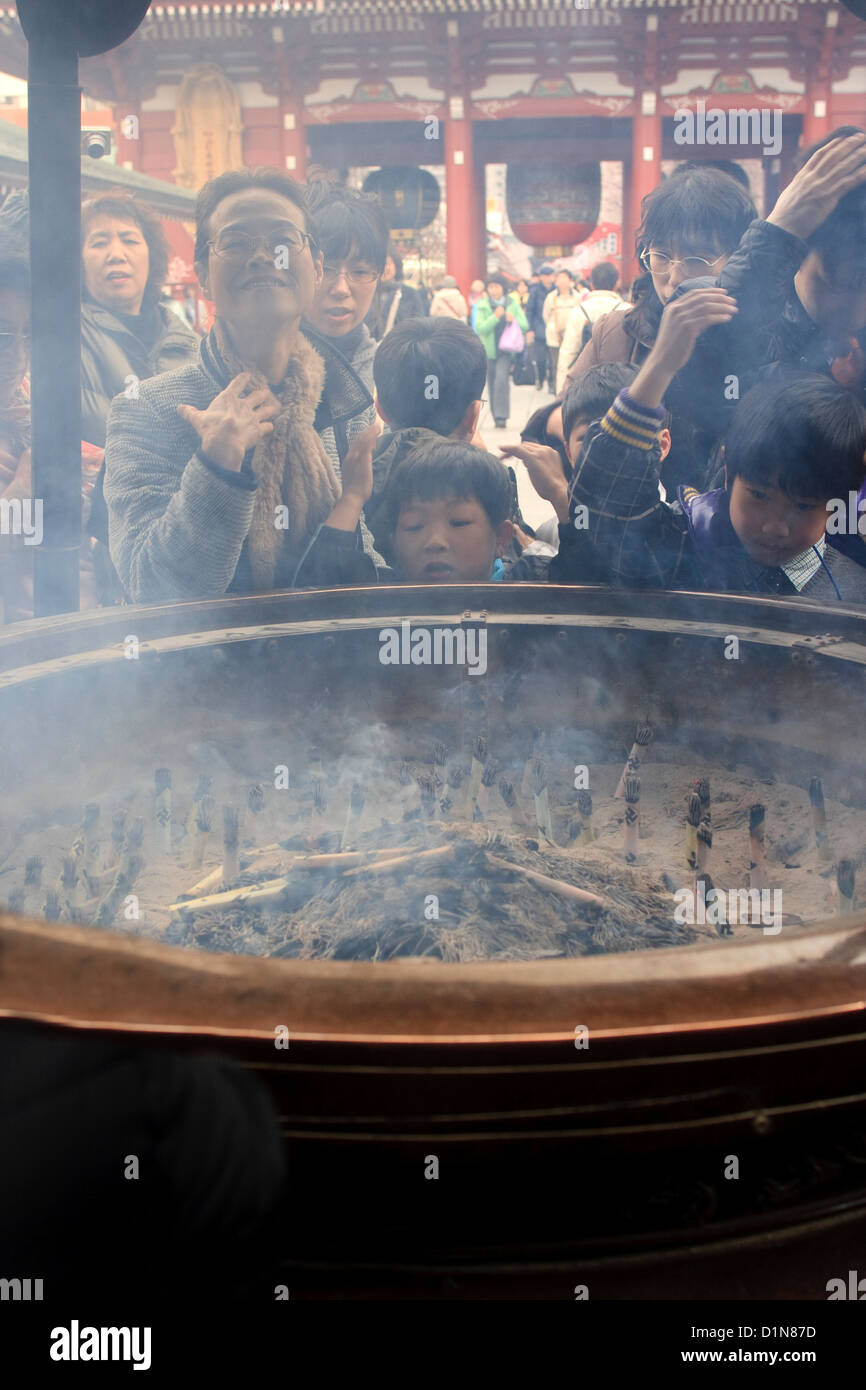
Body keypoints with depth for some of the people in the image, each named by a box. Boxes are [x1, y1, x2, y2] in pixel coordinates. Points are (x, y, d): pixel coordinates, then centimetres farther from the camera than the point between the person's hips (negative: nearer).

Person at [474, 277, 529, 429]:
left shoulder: (512, 303, 4)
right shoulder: (482, 306, 1)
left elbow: (525, 326, 6)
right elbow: (480, 328, -9)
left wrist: (514, 320, -13)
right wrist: (495, 317, -20)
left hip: (506, 349, -1)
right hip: (489, 350, 1)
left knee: (502, 379, -19)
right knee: (492, 384, 5)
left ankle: (501, 416, -17)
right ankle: (497, 417, 19)